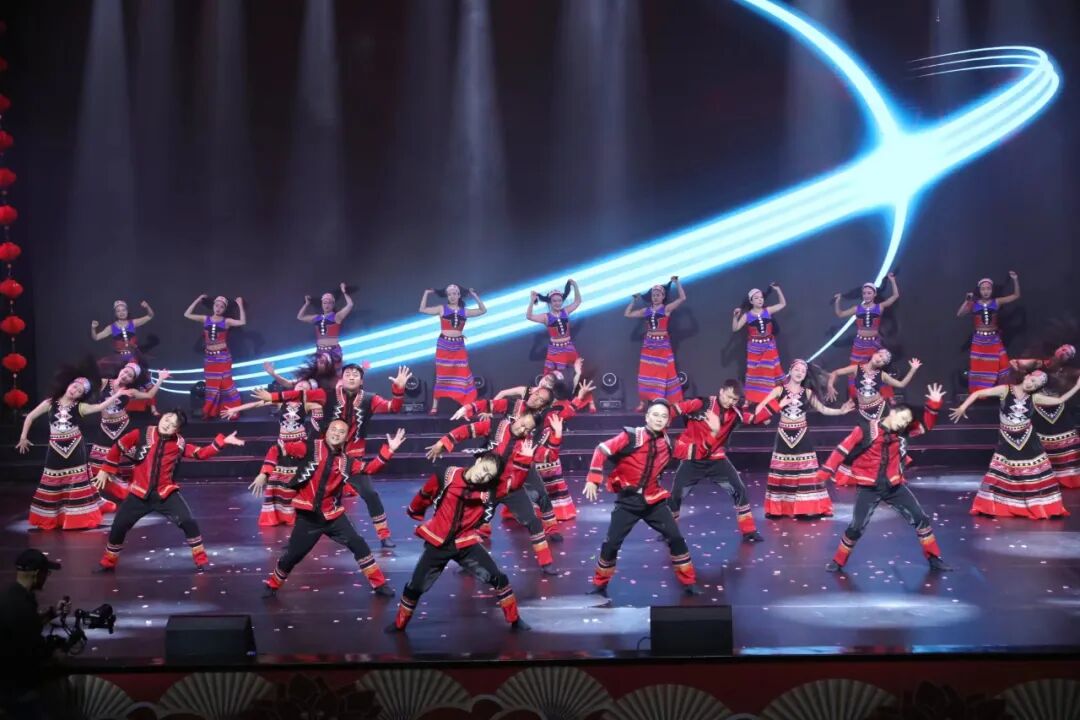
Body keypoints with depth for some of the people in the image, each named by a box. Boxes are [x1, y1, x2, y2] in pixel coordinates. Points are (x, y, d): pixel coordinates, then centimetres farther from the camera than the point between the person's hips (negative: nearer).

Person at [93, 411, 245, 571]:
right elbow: (117, 447, 7)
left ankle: (201, 560, 4)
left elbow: (202, 453, -6)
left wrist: (222, 441, -18)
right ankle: (108, 563, 28)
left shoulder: (179, 444, -3)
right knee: (118, 527, 4)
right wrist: (105, 470, 12)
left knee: (188, 522, -13)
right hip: (139, 493, 0)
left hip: (166, 493, 0)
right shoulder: (141, 435, -6)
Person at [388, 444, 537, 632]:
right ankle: (399, 624, 31)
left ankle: (514, 619, 9)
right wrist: (415, 513, 21)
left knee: (497, 578, -8)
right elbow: (425, 494, 4)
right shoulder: (448, 476, -14)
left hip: (466, 544, 1)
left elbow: (514, 481, -16)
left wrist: (523, 458, -28)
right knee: (416, 586, 8)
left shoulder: (489, 490, -9)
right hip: (437, 542, -1)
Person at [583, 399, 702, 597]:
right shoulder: (632, 437, -17)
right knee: (612, 542, -2)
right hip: (628, 500, -4)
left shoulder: (667, 442, -1)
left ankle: (689, 583, 14)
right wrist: (593, 480, -16)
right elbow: (601, 450, -13)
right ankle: (600, 585, 17)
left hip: (654, 500, 4)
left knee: (676, 538, 0)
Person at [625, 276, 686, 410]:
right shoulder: (646, 310, 9)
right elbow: (627, 314, 14)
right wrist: (634, 300, 12)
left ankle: (673, 403, 2)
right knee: (645, 374, 1)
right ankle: (642, 403, 5)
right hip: (648, 345, 3)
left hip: (663, 345, -3)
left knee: (664, 374, -2)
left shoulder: (667, 308, -2)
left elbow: (683, 298, -13)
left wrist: (676, 282, -13)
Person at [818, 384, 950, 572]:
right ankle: (838, 562, 17)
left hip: (894, 486, 4)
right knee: (856, 528, -2)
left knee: (921, 518, 3)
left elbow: (925, 425, 9)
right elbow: (842, 450, -12)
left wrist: (934, 405, -8)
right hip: (869, 488, -4)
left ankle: (934, 559, 17)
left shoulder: (902, 433, 1)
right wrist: (825, 472, -13)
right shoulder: (866, 429, -14)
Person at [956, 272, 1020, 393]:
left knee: (1000, 367, -1)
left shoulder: (996, 302, 0)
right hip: (978, 340, 0)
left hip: (994, 340, 0)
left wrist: (1015, 280, -12)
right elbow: (959, 314, -12)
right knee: (978, 368, 4)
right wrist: (967, 301, -19)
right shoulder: (974, 304, -2)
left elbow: (1016, 295, -1)